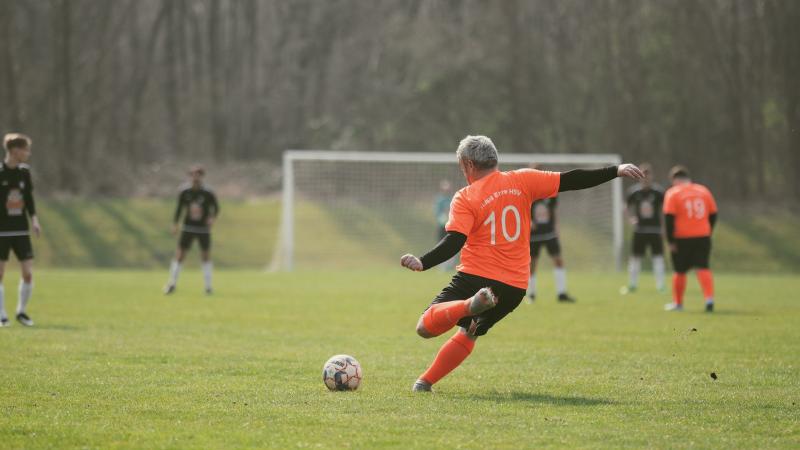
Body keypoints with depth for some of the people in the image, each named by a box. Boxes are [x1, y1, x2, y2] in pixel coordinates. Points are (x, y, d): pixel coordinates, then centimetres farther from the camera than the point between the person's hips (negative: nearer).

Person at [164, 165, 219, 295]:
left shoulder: (208, 193, -9)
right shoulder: (184, 192, -4)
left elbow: (216, 208, 3)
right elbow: (179, 208, 8)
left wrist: (213, 217, -15)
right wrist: (175, 224, 3)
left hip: (204, 228, -1)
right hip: (188, 227, 1)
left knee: (206, 255, 2)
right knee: (180, 254, -3)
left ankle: (208, 286, 12)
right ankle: (172, 283, 7)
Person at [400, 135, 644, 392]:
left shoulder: (465, 198, -5)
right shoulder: (521, 181, 4)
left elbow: (453, 242, -19)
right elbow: (570, 180, 3)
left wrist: (422, 263, -27)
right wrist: (616, 171, 7)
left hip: (474, 278, -5)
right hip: (514, 287, 5)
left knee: (425, 327, -7)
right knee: (468, 335, 24)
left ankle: (469, 305, -32)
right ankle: (425, 382, 14)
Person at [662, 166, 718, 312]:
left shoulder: (673, 193, -4)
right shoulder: (704, 190, 8)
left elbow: (669, 218, -11)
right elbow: (713, 215, 11)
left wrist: (670, 241, -7)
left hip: (682, 239, -3)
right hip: (703, 237, 3)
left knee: (680, 271, 11)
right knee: (703, 268, 0)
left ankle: (678, 303, 23)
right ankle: (709, 299, -19)